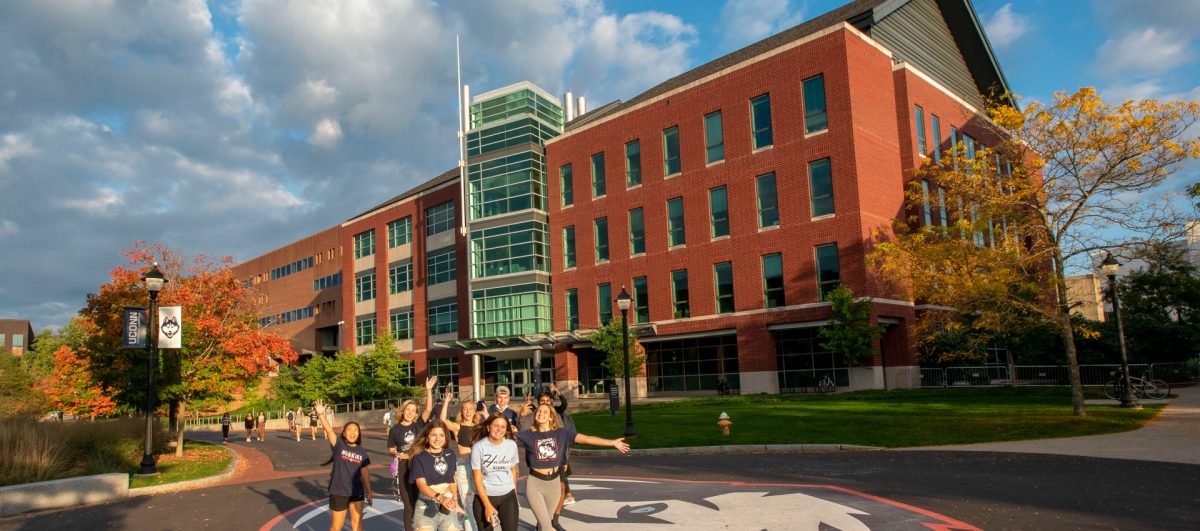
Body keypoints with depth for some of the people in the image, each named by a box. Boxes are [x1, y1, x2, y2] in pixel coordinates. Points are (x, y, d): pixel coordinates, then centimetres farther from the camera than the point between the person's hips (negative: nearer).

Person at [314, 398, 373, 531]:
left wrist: (369, 491, 10)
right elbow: (328, 430, -23)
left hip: (357, 492, 3)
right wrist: (321, 414, -39)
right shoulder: (338, 445, -8)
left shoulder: (362, 452, 2)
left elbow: (365, 472, 8)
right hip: (338, 492, -3)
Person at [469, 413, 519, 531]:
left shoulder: (512, 444, -3)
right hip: (484, 496, -2)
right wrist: (488, 505, -14)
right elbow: (477, 479, -11)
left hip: (508, 496, 2)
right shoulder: (478, 447, -12)